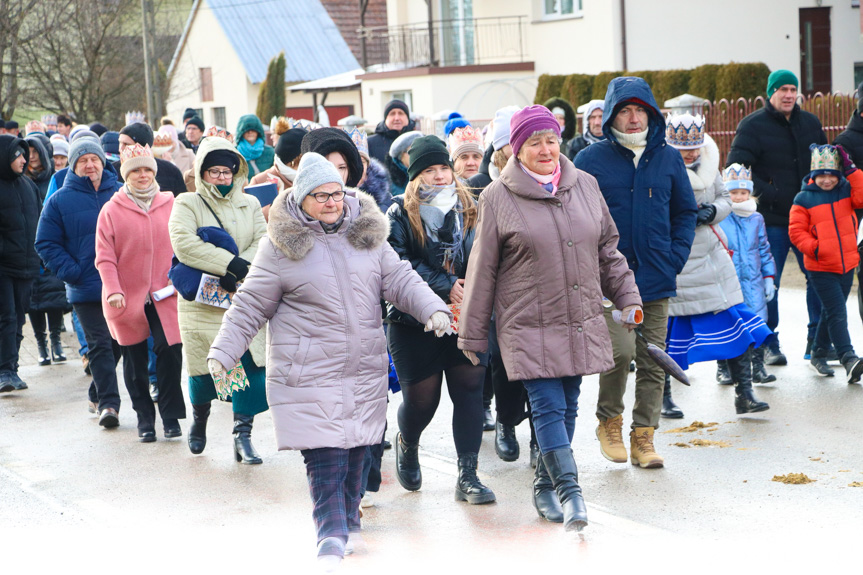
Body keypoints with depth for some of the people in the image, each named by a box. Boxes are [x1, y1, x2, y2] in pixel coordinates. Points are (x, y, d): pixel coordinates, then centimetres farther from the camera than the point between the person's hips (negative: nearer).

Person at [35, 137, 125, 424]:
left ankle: (98, 395, 27)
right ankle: (107, 402, -1)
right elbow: (46, 244, 2)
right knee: (100, 345, -6)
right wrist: (72, 272, -10)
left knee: (122, 342, 10)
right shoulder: (59, 201, 2)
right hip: (86, 290, -3)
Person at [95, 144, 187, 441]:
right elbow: (105, 257, -2)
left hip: (165, 295, 0)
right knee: (135, 360, 7)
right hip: (128, 299, 0)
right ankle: (144, 418, 20)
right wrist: (113, 291, -13)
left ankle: (170, 415, 6)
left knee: (170, 352, -9)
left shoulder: (170, 205, 6)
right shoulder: (111, 210, 0)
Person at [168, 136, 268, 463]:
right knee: (203, 367, 6)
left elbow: (263, 243, -2)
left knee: (250, 366, -8)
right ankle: (199, 418, 35)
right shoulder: (187, 204, 1)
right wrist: (232, 263, -22)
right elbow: (183, 244, -17)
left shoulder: (250, 204, 12)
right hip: (202, 302, -2)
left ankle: (243, 435, -2)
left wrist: (236, 274, -19)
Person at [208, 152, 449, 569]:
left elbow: (398, 278, 8)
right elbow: (251, 304, 0)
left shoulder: (366, 233, 8)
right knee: (324, 454, -11)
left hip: (364, 370, 4)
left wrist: (431, 307, -9)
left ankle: (348, 522, 26)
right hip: (309, 372, -4)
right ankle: (331, 533, -5)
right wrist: (223, 351, -4)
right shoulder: (281, 244, -4)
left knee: (355, 448, 10)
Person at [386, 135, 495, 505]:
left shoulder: (468, 209, 9)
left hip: (465, 319, 3)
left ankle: (467, 476, 2)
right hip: (414, 321, -2)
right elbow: (400, 264, -11)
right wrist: (444, 287, -19)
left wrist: (471, 291, -14)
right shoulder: (401, 213, -1)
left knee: (469, 388, -6)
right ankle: (407, 444, 37)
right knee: (421, 398, 2)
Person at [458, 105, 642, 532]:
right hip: (528, 325, -4)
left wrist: (627, 296, 13)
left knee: (567, 407, 10)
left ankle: (546, 486, 23)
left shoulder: (585, 186, 8)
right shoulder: (498, 197, -4)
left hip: (581, 321, 4)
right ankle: (568, 490, -12)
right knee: (548, 406, -12)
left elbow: (607, 249, 18)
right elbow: (483, 270, -1)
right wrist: (472, 334, 1)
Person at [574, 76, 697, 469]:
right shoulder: (591, 160, -1)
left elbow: (685, 212, 15)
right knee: (620, 349, -16)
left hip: (655, 278, 4)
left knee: (652, 359, 5)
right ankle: (608, 420, 8)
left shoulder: (668, 159, 8)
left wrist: (675, 258, 3)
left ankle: (643, 437, 16)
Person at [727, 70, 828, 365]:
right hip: (771, 219, -4)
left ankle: (817, 341, 14)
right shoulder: (753, 126, -4)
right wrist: (767, 193, -18)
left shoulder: (810, 122, 11)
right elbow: (735, 168, -11)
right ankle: (769, 345, 11)